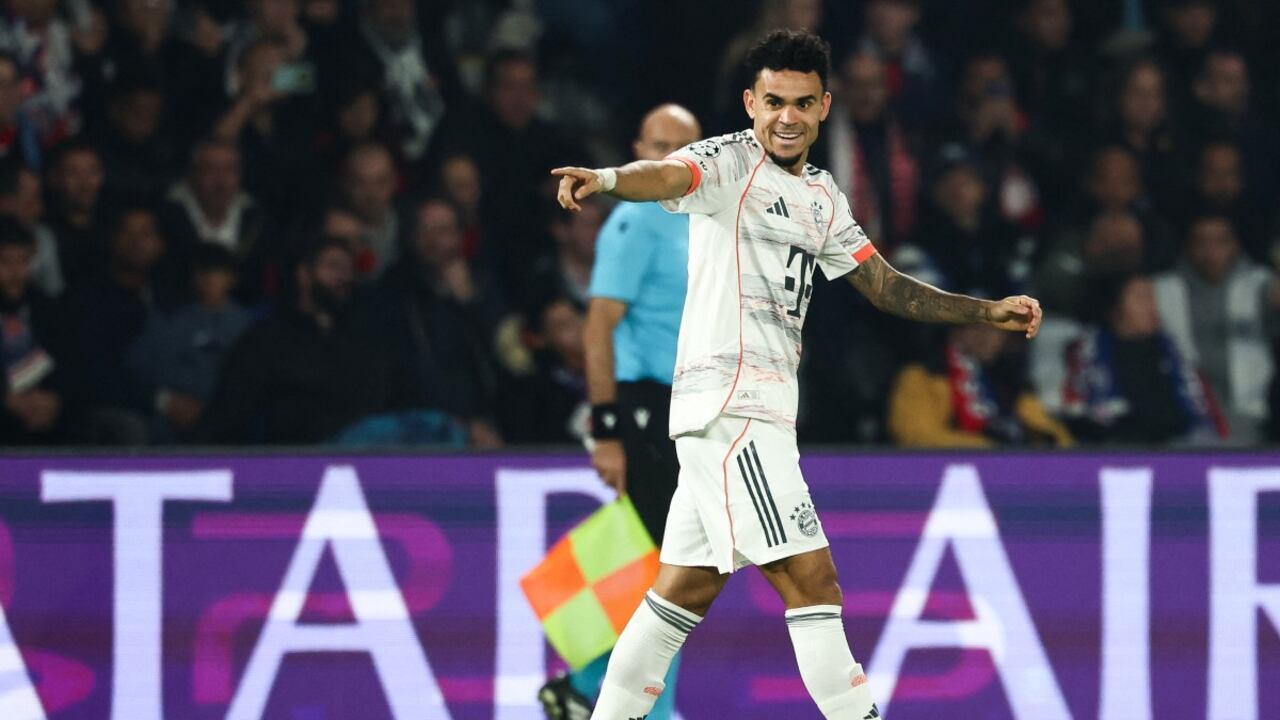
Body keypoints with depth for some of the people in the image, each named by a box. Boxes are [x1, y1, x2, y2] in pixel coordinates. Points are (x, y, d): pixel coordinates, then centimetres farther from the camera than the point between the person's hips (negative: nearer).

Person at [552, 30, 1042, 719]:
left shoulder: (822, 197, 17)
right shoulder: (728, 163, -8)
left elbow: (886, 287, 25)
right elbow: (669, 175, -29)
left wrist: (989, 312, 19)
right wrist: (605, 178, -51)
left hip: (759, 406, 9)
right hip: (729, 400, -9)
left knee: (687, 588, 13)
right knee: (811, 580, -12)